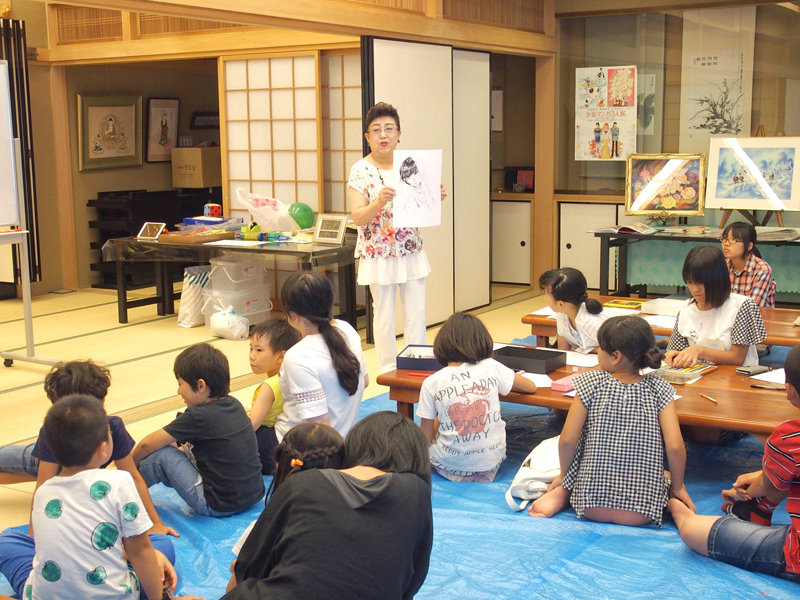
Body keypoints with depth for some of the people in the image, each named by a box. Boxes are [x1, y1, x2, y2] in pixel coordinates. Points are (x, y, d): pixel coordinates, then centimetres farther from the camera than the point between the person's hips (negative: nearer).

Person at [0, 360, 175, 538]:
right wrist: (32, 535, -47)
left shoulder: (113, 428, -40)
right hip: (44, 461, -1)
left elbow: (133, 478, -32)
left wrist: (156, 523, -33)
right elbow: (42, 488, -42)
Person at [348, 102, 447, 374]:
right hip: (378, 253, -3)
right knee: (384, 316, 4)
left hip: (411, 251, 4)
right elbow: (358, 218, -13)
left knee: (416, 313, 5)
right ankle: (388, 372, 16)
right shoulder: (361, 171, -6)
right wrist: (379, 201, -30)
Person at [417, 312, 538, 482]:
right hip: (492, 462, 1)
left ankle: (458, 475, 7)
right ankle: (485, 473, 8)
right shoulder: (492, 368, -6)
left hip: (451, 464, -1)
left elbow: (426, 437, -5)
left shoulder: (431, 383, -9)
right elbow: (531, 387, 8)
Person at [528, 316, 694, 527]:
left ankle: (561, 495, 4)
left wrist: (563, 476, 10)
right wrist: (677, 486, 5)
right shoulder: (658, 388, -5)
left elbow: (567, 439, -8)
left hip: (592, 505, 0)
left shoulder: (591, 383, -6)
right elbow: (675, 446, -12)